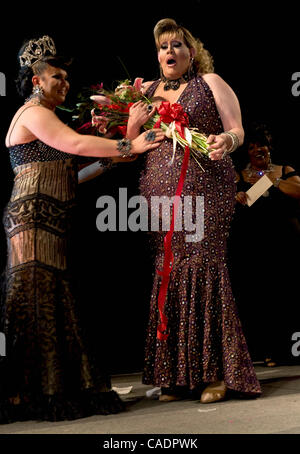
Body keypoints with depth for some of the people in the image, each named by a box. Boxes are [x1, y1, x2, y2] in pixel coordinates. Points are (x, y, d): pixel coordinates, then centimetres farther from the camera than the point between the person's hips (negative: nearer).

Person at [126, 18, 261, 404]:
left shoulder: (210, 82, 9)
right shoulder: (147, 90, 20)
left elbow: (237, 129, 2)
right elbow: (130, 143, 19)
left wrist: (227, 140, -21)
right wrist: (136, 110, 1)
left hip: (204, 187, -4)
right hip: (159, 191, 4)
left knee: (202, 265, -12)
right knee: (167, 271, -2)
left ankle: (216, 371, -8)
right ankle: (177, 375, 2)